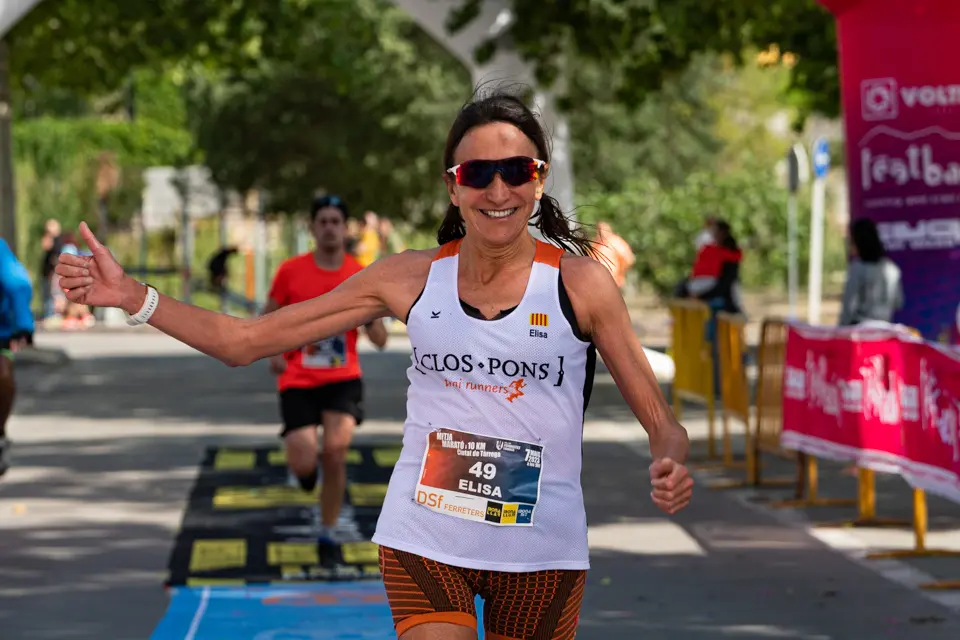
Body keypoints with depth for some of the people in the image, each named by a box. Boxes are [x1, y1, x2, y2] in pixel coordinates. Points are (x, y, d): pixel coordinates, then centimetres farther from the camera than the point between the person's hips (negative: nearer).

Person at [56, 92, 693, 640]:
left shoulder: (581, 283, -5)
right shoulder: (412, 278, 0)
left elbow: (663, 424, -2)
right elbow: (242, 340, 4)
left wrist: (671, 464, -26)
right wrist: (132, 296, -7)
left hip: (542, 551, 0)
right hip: (425, 540, 1)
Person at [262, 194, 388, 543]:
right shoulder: (291, 271, -3)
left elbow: (380, 341, 1)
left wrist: (371, 316, -20)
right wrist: (273, 352, -10)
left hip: (342, 378, 0)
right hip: (298, 380, 0)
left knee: (336, 450, -17)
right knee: (304, 463, -11)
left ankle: (328, 527, 4)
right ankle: (306, 468, 30)